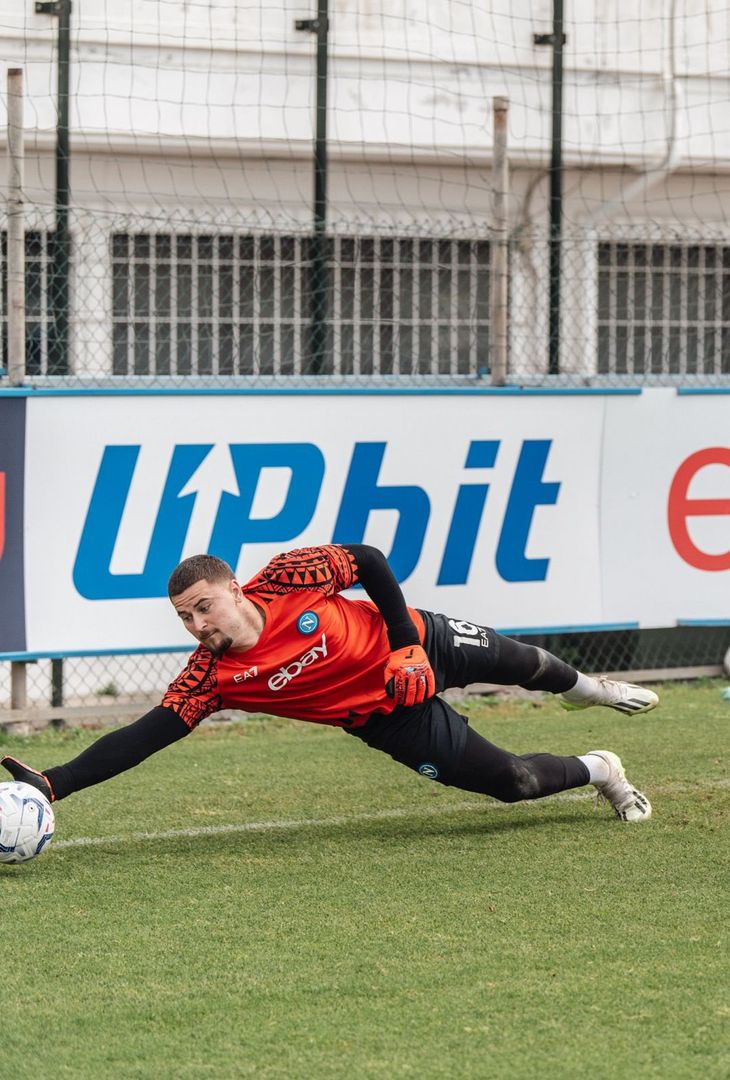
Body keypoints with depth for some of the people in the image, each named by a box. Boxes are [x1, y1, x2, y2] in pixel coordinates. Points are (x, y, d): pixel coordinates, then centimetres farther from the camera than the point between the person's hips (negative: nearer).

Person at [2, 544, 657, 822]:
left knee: (518, 662, 25)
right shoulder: (212, 677, -25)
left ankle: (584, 687, 63)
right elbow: (145, 736, -30)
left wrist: (405, 637, -18)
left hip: (416, 645, 0)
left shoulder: (285, 579, -27)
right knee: (513, 782, -1)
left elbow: (369, 562, -12)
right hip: (389, 717, 0)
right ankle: (600, 771, 32)